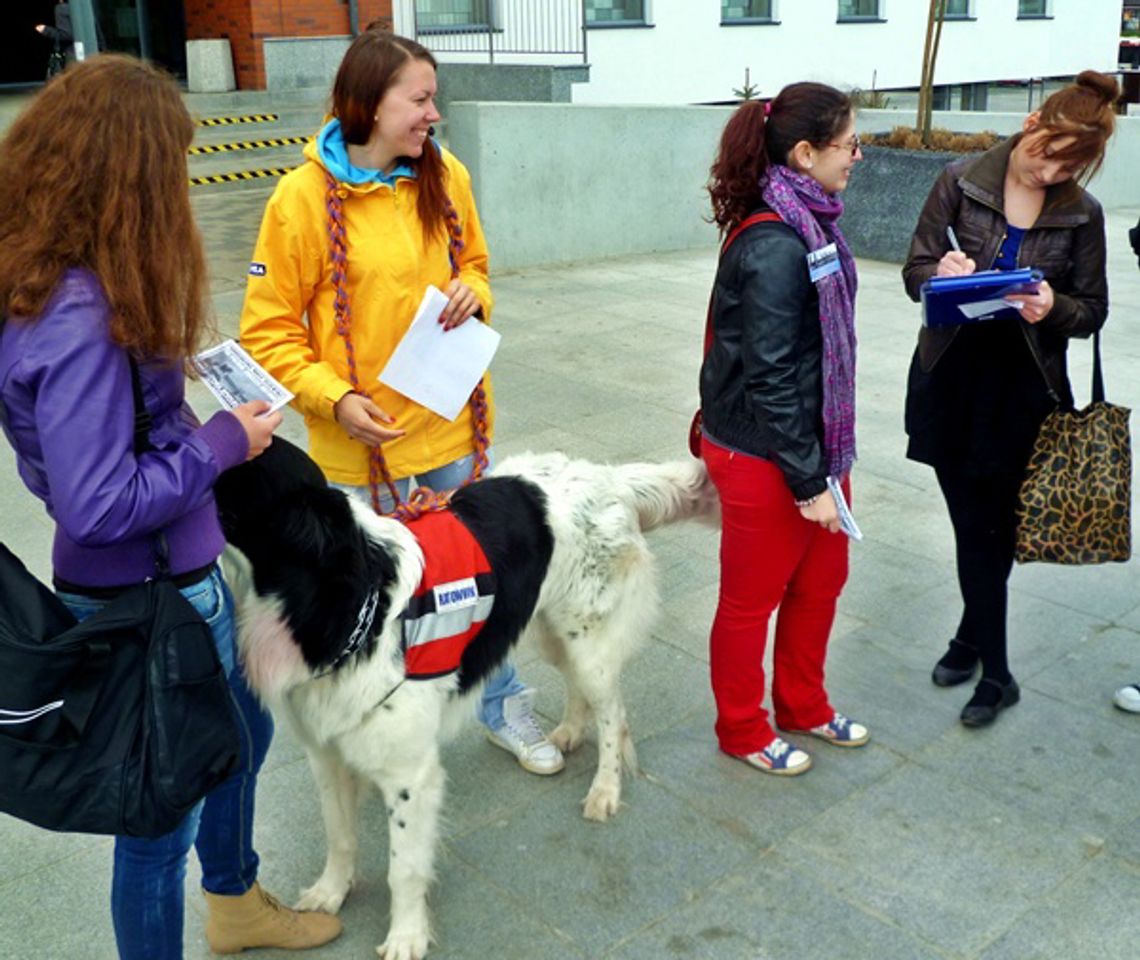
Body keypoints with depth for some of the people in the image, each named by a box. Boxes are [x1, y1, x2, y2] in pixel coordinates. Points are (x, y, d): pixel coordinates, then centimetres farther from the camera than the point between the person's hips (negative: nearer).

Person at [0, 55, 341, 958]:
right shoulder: (82, 315, -28)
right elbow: (96, 508, -29)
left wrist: (190, 419, 2)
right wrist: (222, 442, -17)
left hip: (182, 580, 10)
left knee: (244, 733, 30)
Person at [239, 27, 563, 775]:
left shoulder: (447, 176, -1)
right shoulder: (305, 195, -13)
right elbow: (269, 332, -9)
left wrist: (472, 293, -7)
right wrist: (335, 399, -22)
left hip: (454, 422, 4)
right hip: (364, 435, -4)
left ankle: (504, 706, 37)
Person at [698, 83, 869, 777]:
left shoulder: (810, 224, 4)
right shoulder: (774, 248, -24)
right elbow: (769, 380, -24)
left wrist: (828, 461, 17)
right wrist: (810, 481, -18)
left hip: (816, 440, 9)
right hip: (764, 455, -9)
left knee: (821, 582, 22)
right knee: (753, 598, 11)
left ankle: (804, 706, 44)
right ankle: (743, 731, 33)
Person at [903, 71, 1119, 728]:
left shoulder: (1082, 214, -1)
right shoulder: (962, 181, -3)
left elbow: (1093, 310, 4)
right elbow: (916, 271, -1)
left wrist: (1055, 307, -18)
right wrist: (943, 274, -24)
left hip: (1024, 388, 0)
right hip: (951, 378, 1)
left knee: (991, 527, 3)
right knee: (976, 523, 8)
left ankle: (974, 637, 27)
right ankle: (994, 670, 23)